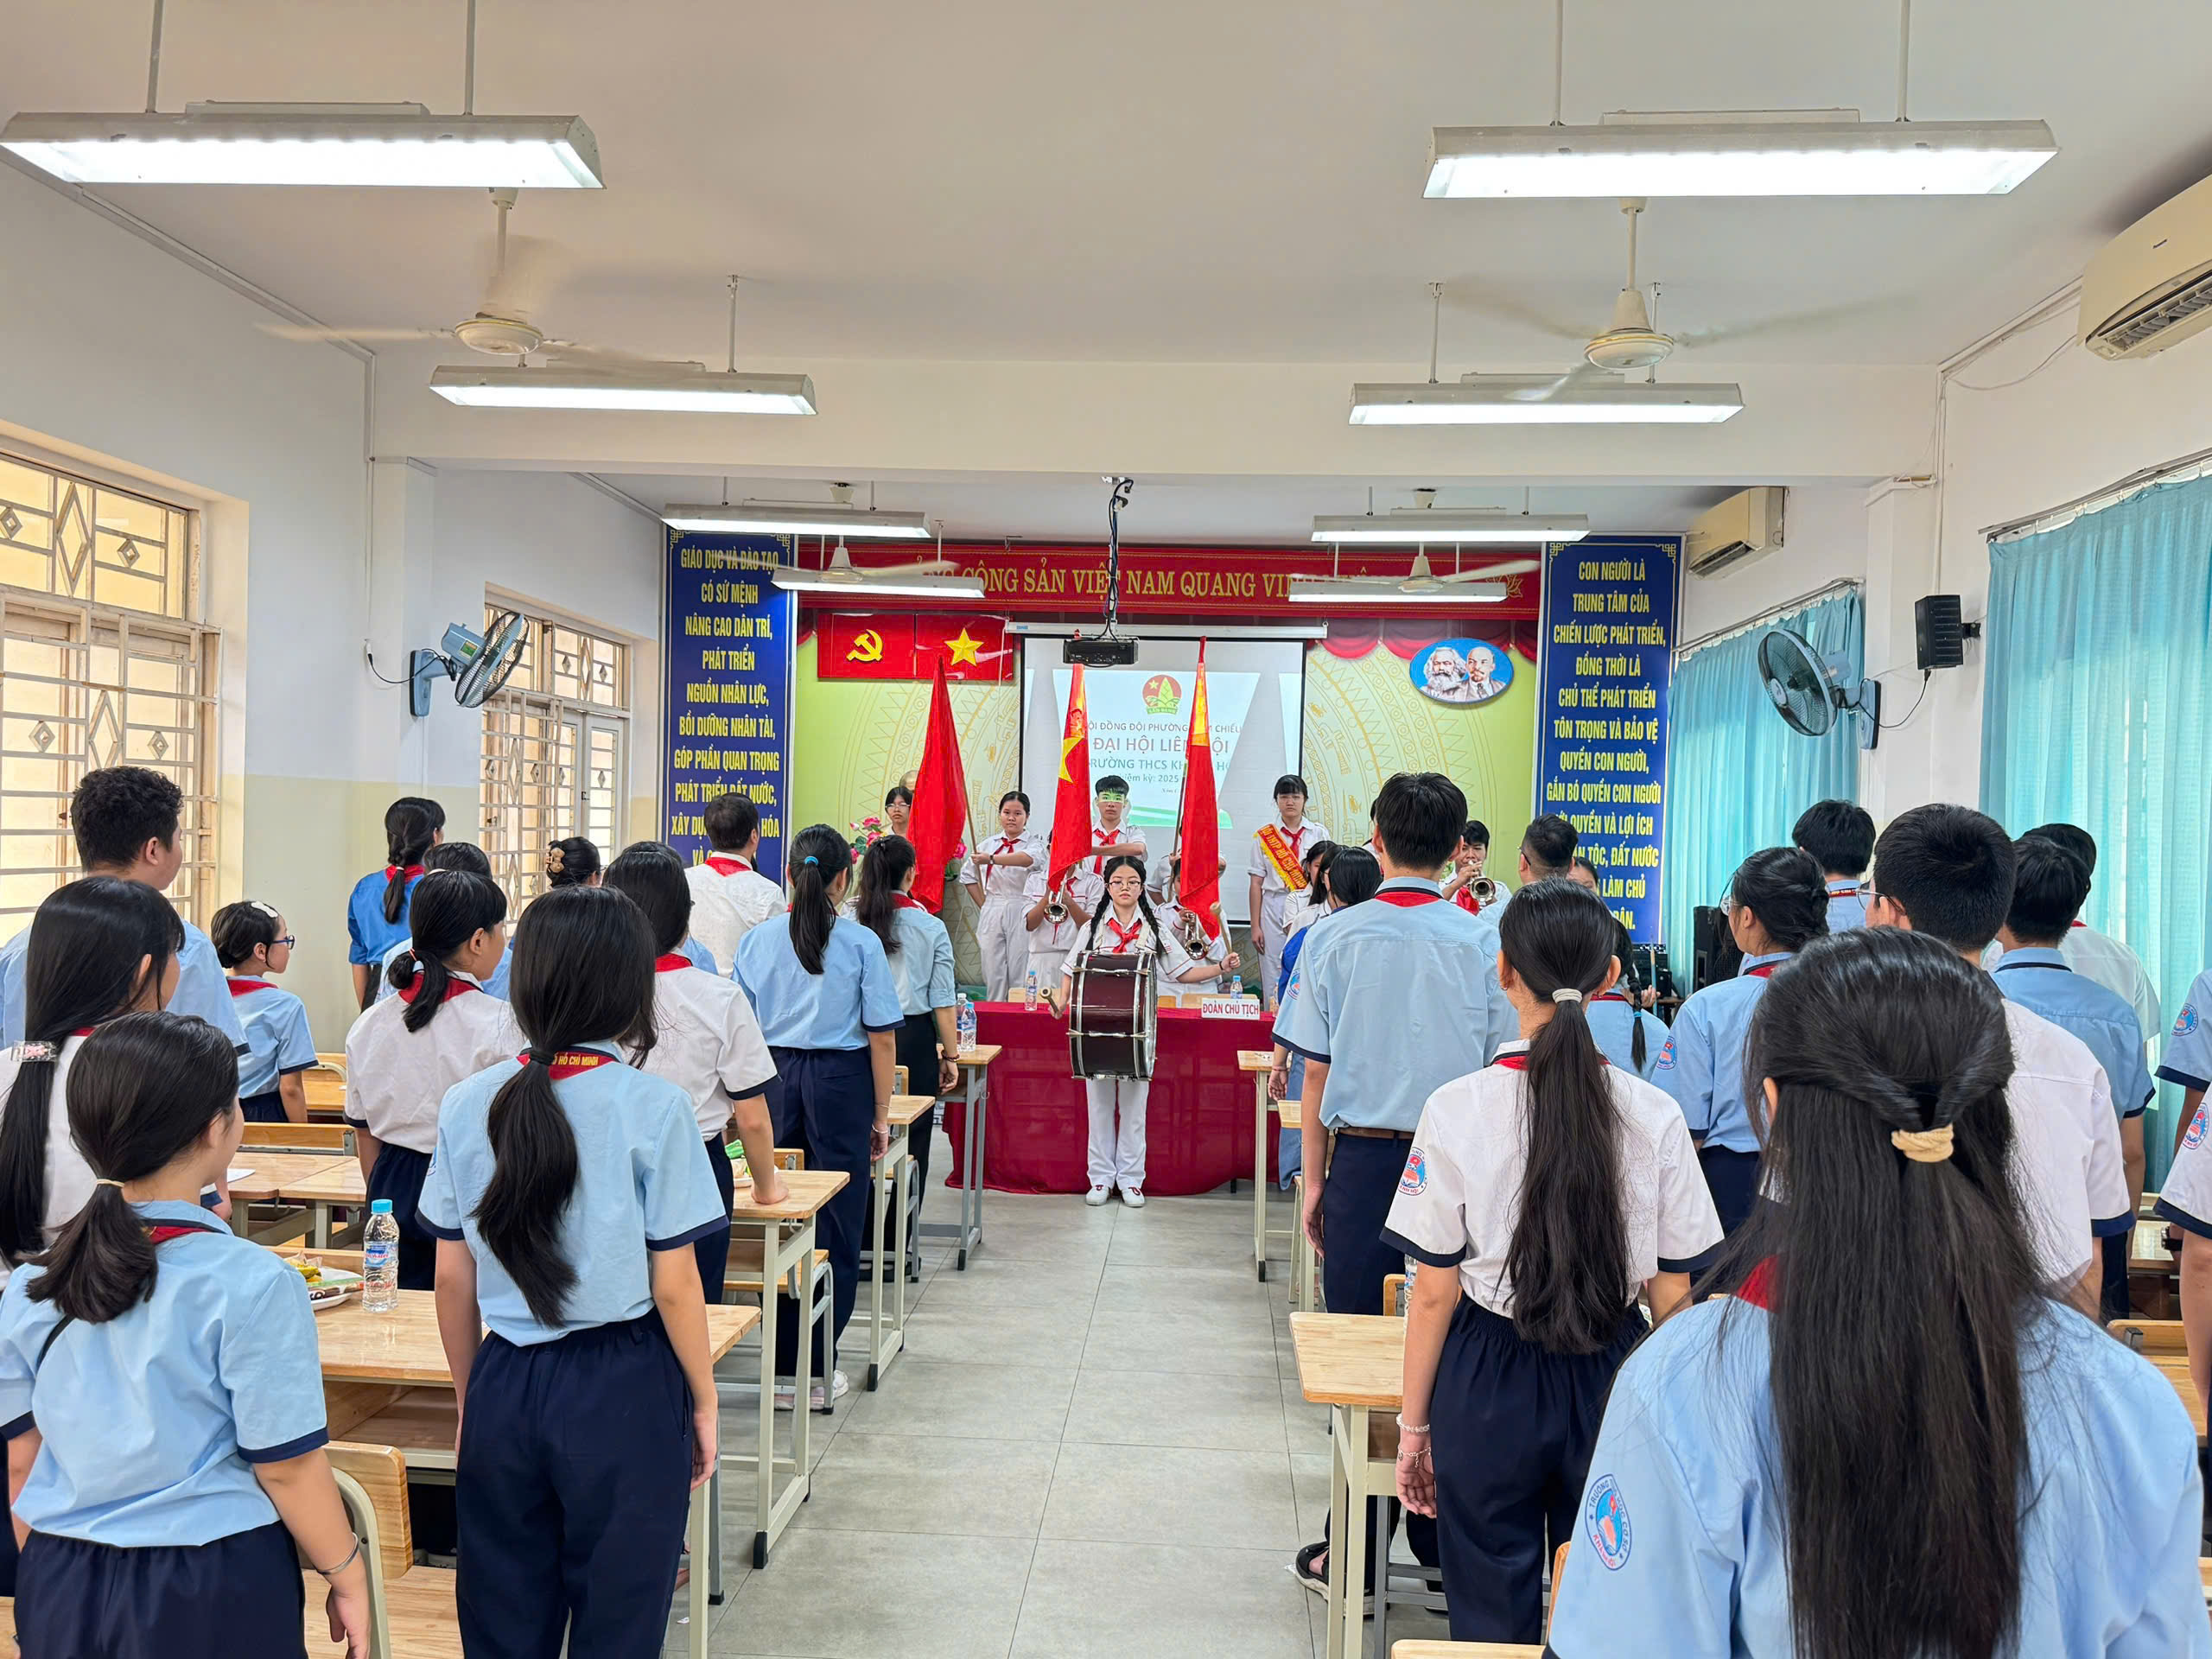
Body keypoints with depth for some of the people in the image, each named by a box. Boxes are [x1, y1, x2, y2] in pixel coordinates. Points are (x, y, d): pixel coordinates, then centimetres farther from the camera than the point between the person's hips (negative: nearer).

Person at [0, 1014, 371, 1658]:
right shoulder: (252, 1284, -21)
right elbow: (285, 1466, -14)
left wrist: (56, 1572, 20)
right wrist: (347, 1574, 0)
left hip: (63, 1590, 4)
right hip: (212, 1588, -4)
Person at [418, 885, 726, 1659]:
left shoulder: (469, 1103, -2)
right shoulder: (654, 1108, -14)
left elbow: (453, 1282, 4)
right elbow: (674, 1285, -11)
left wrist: (470, 1400, 17)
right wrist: (704, 1401, 3)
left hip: (505, 1384, 4)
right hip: (623, 1392, -4)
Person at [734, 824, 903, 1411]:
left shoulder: (758, 941, 2)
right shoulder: (861, 944, -6)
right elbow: (882, 1036, -5)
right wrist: (881, 1115, 3)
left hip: (774, 1080, 3)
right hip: (840, 1082, -3)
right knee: (834, 1227, 6)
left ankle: (783, 1363, 18)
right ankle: (817, 1370, 10)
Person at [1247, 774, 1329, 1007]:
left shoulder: (1319, 834, 8)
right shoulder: (1263, 836, 7)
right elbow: (1257, 884, 5)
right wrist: (1255, 926, 0)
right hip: (1274, 908, 0)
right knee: (1274, 974, -1)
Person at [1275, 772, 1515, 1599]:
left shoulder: (1335, 939, -5)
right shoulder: (1480, 943, -3)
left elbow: (1316, 1073, -2)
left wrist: (1315, 1180, 8)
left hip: (1364, 1159, -1)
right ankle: (1439, 1537, 25)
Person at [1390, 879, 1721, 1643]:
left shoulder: (1457, 1109, -14)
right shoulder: (1656, 1117, -9)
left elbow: (1435, 1294, -9)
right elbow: (1673, 1296, -2)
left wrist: (1414, 1422, 3)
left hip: (1489, 1381, -2)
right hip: (1611, 1379, 2)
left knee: (1493, 1609, 14)